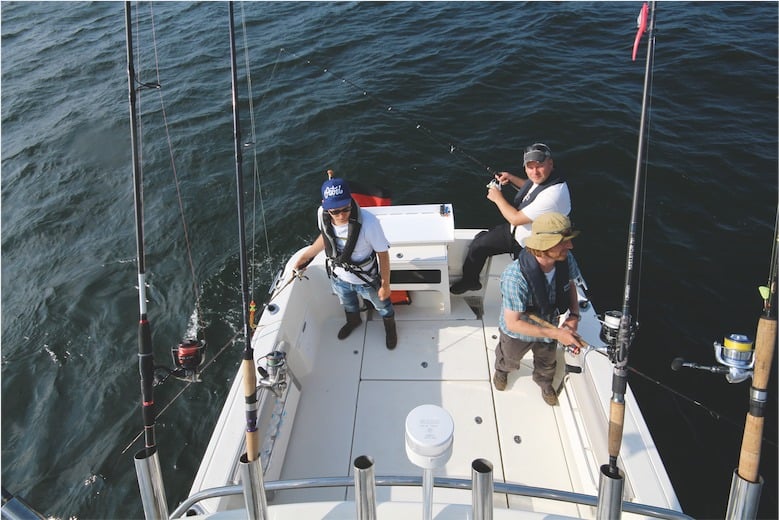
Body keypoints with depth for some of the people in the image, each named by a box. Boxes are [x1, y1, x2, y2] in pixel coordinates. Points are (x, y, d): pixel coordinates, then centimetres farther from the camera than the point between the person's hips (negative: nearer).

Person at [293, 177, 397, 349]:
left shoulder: (368, 222, -41)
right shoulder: (322, 214, -26)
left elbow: (383, 254, -26)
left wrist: (385, 285, -16)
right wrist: (305, 256, 8)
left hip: (367, 280, -4)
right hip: (338, 277, 4)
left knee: (382, 305, 28)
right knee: (348, 304, 36)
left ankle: (390, 327, 63)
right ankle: (353, 321, 72)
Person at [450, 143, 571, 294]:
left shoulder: (553, 194, -36)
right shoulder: (541, 178, -8)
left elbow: (516, 219, -30)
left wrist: (498, 198, -16)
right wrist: (511, 178, 6)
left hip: (528, 246, -9)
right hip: (515, 230, 9)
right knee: (478, 243, 12)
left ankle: (470, 281, 26)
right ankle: (469, 280, 31)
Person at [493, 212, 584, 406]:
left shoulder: (566, 259, -28)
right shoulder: (515, 278, -46)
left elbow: (570, 285, -4)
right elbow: (513, 323, -37)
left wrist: (574, 315, -19)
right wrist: (556, 333, -36)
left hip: (549, 326, 4)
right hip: (518, 332, -4)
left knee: (547, 362, 33)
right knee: (509, 359, 31)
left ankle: (544, 382, 68)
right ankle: (501, 371, 68)